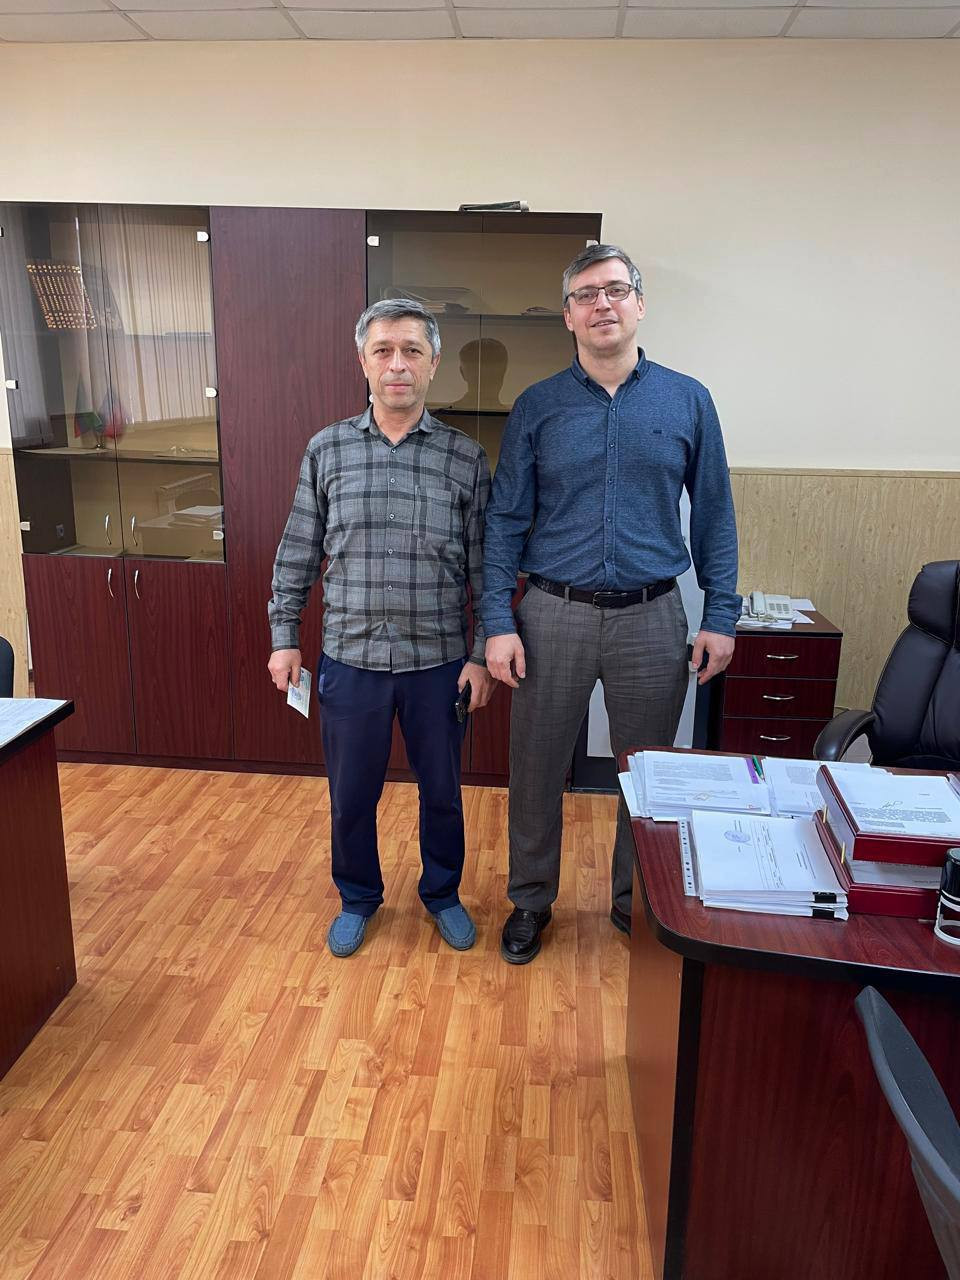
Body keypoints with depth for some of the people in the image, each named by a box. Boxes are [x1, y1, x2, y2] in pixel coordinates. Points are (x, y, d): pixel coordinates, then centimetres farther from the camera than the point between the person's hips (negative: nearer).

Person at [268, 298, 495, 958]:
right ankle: (359, 898, 39)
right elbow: (298, 554, 6)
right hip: (352, 658, 1)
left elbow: (485, 565, 0)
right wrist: (284, 637, 4)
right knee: (351, 797, 14)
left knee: (442, 791, 15)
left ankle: (442, 893, 40)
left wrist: (483, 654, -3)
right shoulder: (327, 450, 0)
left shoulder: (466, 457, -3)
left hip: (439, 661, 0)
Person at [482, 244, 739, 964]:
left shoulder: (687, 402, 3)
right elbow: (507, 520, 1)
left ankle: (637, 903, 36)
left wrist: (721, 616, 0)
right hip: (554, 616, 0)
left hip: (652, 619, 1)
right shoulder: (537, 408, 2)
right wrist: (499, 622, -7)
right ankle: (531, 901, 31)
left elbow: (714, 516, 6)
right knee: (537, 770, 9)